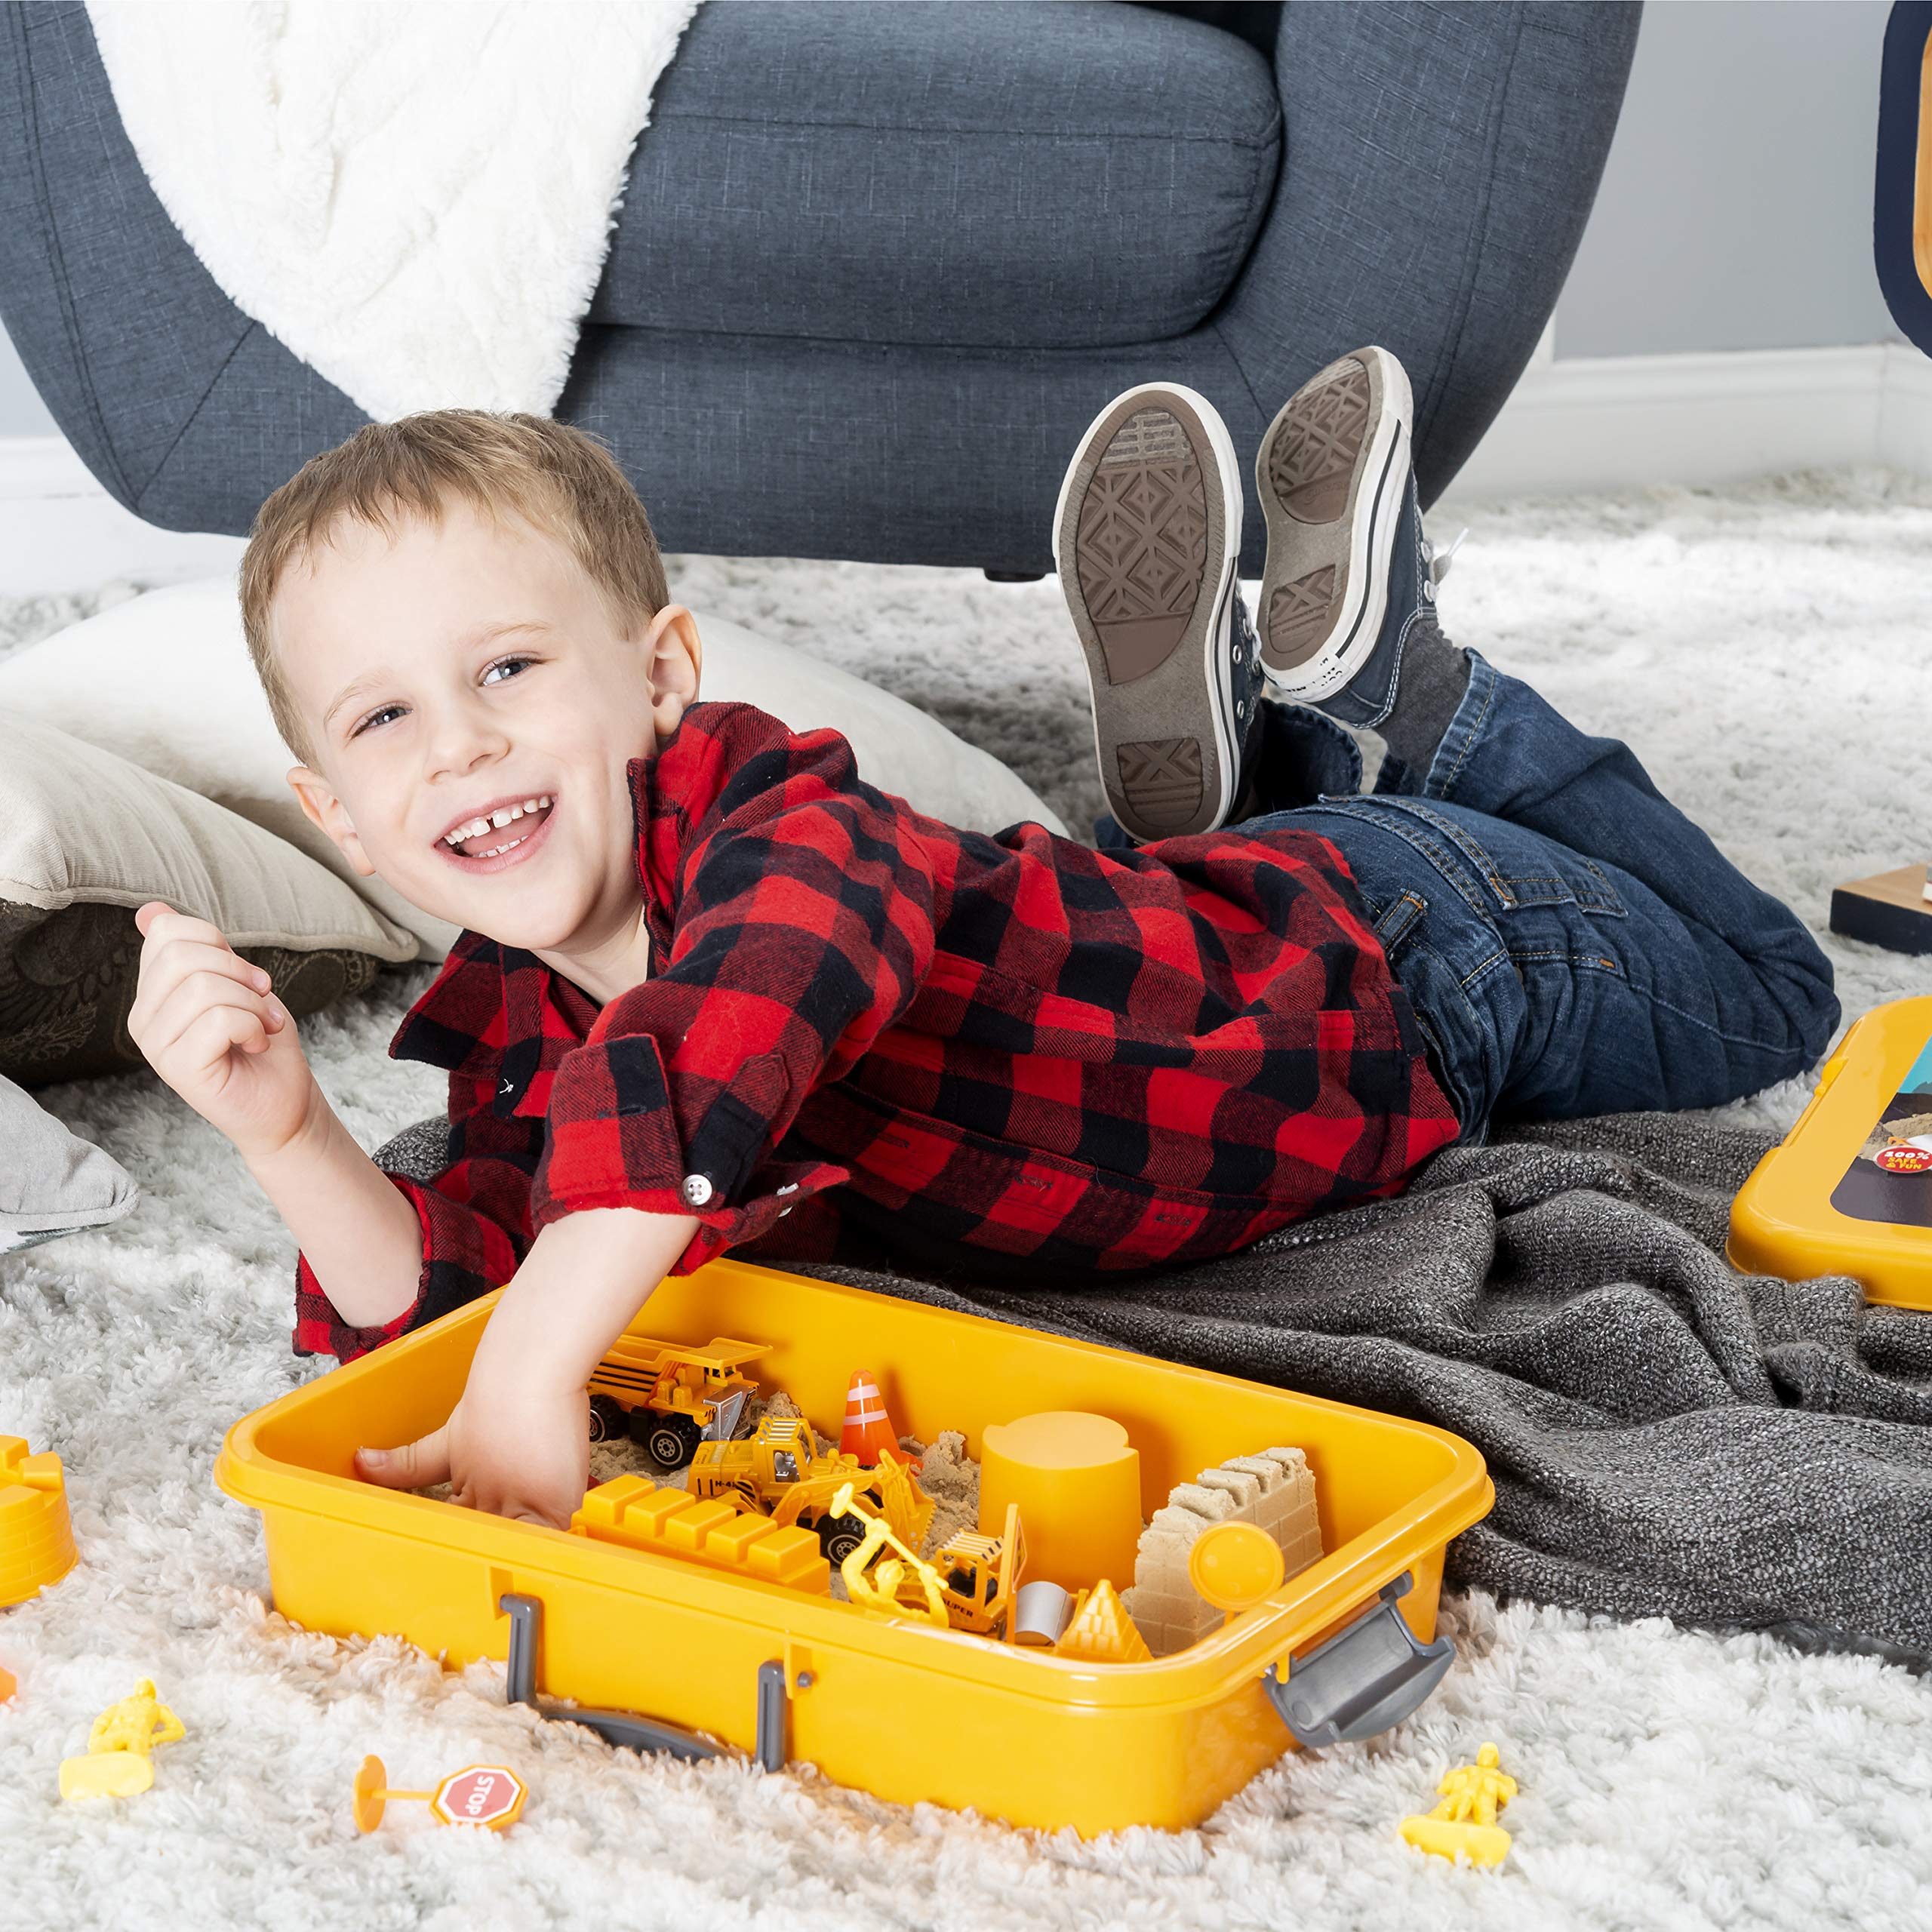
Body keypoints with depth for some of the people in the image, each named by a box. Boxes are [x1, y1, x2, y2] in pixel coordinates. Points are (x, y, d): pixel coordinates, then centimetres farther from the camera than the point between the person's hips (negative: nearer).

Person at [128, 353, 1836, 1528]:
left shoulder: (776, 833, -42)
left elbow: (715, 1039, -63)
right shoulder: (510, 1033, -18)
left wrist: (537, 1371, -69)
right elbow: (441, 1300, -22)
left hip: (1400, 957, -6)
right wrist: (289, 1134, -38)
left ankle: (1399, 677, 28)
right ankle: (1273, 741, 39)